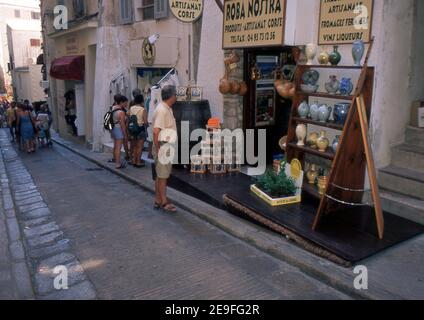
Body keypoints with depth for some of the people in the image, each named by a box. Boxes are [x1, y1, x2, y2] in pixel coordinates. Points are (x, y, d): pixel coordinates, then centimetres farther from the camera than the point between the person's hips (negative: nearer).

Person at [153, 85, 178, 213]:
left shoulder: (167, 109, 13)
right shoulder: (162, 110, -18)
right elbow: (156, 131, -23)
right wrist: (157, 149, -21)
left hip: (167, 148, 10)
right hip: (163, 147, -10)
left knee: (161, 175, 15)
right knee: (162, 176, 0)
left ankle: (158, 201, 24)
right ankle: (164, 202, 9)